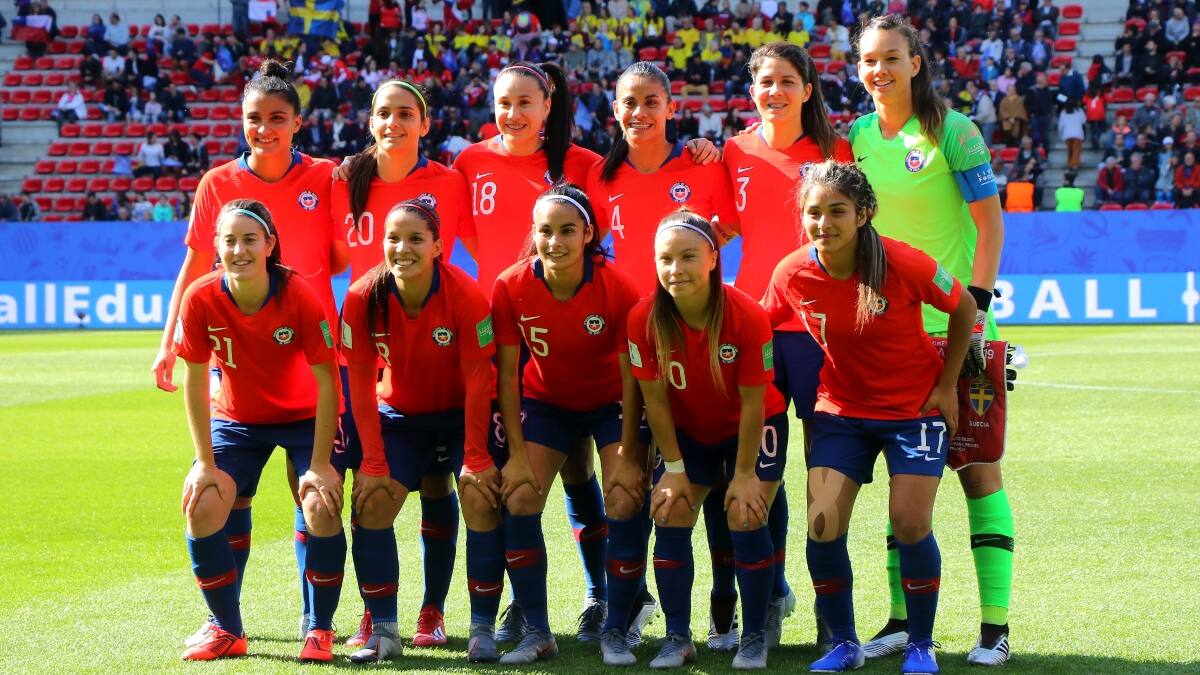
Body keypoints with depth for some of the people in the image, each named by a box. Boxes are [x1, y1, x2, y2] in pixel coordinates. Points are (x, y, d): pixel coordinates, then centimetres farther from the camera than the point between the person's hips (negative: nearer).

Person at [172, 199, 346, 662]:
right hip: (235, 419, 2)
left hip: (305, 417, -2)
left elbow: (326, 382, -20)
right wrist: (205, 463, -12)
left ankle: (319, 629, -1)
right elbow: (195, 383, -11)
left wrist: (319, 465, -21)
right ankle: (228, 631, 6)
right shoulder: (200, 299, -20)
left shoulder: (299, 296, -25)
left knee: (321, 508, -23)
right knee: (203, 509, -15)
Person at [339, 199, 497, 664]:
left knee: (481, 499, -21)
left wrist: (475, 460, -19)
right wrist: (373, 463, -15)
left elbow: (478, 380, -19)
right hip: (398, 417, 2)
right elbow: (360, 383, -12)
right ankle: (383, 630, -5)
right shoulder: (364, 298, -18)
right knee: (371, 503, -14)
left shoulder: (465, 295, -24)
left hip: (460, 415, -2)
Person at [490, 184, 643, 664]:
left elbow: (632, 377, -18)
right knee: (518, 499, -13)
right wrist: (517, 453, -15)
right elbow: (507, 375, -12)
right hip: (546, 401, 2)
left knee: (624, 502, -17)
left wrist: (627, 457, -18)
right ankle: (537, 632, -4)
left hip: (611, 404, -2)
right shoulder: (511, 288, -20)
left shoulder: (618, 288, -25)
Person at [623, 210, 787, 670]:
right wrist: (674, 468, -10)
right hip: (686, 432, 3)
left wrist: (745, 474, -17)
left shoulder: (747, 317, -30)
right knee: (670, 516, -7)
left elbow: (753, 402, -21)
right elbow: (655, 399, -12)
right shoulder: (645, 319, -23)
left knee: (745, 518, -13)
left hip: (751, 429, -3)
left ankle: (754, 639, 1)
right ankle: (677, 637, 5)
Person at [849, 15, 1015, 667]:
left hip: (956, 327, -4)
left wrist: (977, 303, -15)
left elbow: (989, 222, -8)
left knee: (978, 469, -2)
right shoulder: (856, 138, 7)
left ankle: (994, 625, 0)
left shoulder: (951, 130, -7)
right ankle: (902, 618, 13)